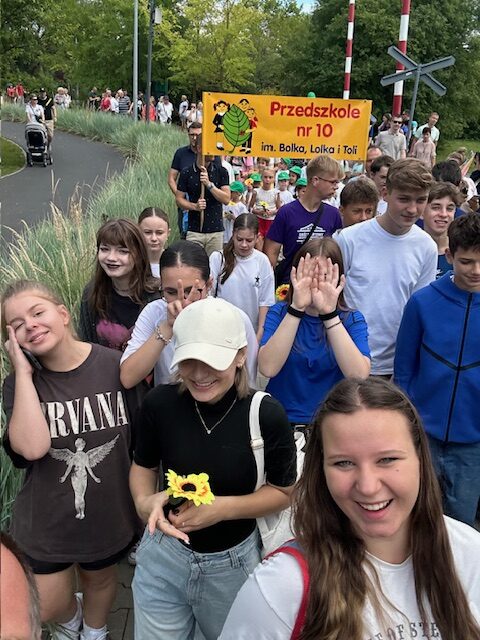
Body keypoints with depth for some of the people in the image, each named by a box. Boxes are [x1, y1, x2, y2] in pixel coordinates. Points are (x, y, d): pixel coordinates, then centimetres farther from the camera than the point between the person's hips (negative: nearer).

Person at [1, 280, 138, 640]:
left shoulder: (116, 366, -18)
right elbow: (32, 447, -32)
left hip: (109, 512, 0)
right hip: (46, 518, 1)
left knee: (99, 579, 26)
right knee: (46, 609, 15)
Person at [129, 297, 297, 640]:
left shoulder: (266, 414, -21)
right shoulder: (160, 403, -15)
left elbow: (284, 491, -9)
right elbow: (143, 466, 3)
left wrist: (224, 508, -23)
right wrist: (145, 501, -18)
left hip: (233, 563, -1)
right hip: (164, 555, 1)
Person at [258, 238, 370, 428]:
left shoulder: (352, 320, 2)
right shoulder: (279, 313, 3)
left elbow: (359, 376, -16)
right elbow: (267, 368, -14)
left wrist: (329, 314, -21)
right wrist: (297, 308, -19)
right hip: (281, 420, 0)